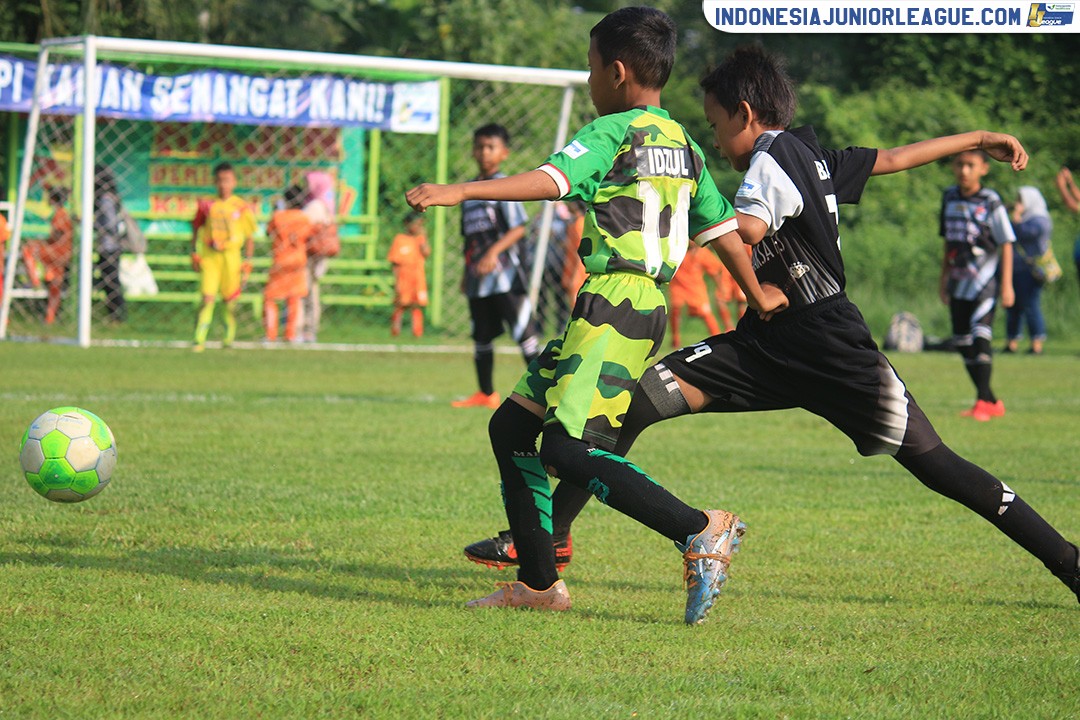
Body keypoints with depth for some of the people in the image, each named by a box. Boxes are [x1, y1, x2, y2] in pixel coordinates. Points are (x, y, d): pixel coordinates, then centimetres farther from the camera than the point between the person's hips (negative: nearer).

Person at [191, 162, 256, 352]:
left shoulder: (242, 207, 2)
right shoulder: (207, 206, 5)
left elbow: (249, 237, 7)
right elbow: (196, 229, 14)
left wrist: (247, 262, 2)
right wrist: (194, 254, 7)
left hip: (231, 256, 0)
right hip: (209, 256, 0)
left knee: (230, 300, 7)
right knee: (208, 298, -10)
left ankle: (229, 337, 25)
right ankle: (199, 340, -11)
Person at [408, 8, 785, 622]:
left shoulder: (613, 132, -6)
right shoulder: (685, 147, 18)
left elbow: (552, 180, -21)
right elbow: (722, 227, 21)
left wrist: (461, 192, -27)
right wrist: (758, 295, 33)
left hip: (613, 306, -9)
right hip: (648, 308, 9)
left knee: (569, 451, -15)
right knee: (512, 427, 13)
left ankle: (699, 529, -17)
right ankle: (539, 584, 14)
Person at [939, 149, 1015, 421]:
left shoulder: (991, 202, -8)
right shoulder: (949, 198, 9)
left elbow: (1006, 244, -6)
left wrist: (1007, 284, -11)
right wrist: (944, 280, 20)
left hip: (985, 279, -6)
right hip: (959, 281, 6)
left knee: (980, 336, -16)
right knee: (962, 343, 7)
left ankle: (982, 402, -15)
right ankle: (993, 403, 18)